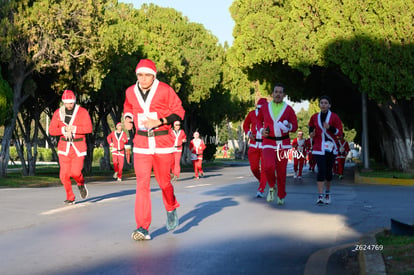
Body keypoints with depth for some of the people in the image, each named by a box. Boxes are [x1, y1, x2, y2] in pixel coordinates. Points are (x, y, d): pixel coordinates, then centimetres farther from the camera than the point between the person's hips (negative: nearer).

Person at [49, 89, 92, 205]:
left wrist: (73, 129, -22)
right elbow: (51, 130, 0)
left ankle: (81, 184, 26)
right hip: (64, 146, 2)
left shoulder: (82, 112, -5)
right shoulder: (58, 113, 3)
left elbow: (89, 128, -14)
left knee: (75, 172, -11)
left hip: (78, 146, -2)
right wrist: (64, 129, -16)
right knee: (64, 174, -3)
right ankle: (70, 197, 16)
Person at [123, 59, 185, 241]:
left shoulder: (165, 90, -8)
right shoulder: (131, 92, 3)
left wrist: (159, 121, -18)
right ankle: (142, 228, -8)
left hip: (163, 142, -2)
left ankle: (171, 210, 41)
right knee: (142, 183, -8)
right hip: (141, 143, 2)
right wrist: (127, 118, 3)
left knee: (163, 181, 8)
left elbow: (179, 112, -4)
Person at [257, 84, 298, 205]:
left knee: (281, 171, 5)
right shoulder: (265, 108, 5)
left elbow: (295, 127, 5)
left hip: (283, 144, 1)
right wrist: (262, 130, 2)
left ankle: (281, 196, 24)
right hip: (269, 143, 0)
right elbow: (259, 120, 22)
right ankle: (272, 187, 7)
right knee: (268, 166, -23)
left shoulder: (289, 109, 2)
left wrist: (289, 126, -18)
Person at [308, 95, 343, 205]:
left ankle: (327, 193, 28)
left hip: (331, 147, 0)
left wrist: (330, 128, -20)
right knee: (321, 170, -12)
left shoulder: (334, 117, 0)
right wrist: (311, 134, 2)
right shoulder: (314, 117, 7)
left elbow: (340, 132, -3)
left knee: (328, 170, 8)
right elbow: (311, 128, 24)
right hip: (318, 148, 0)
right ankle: (320, 195, -14)